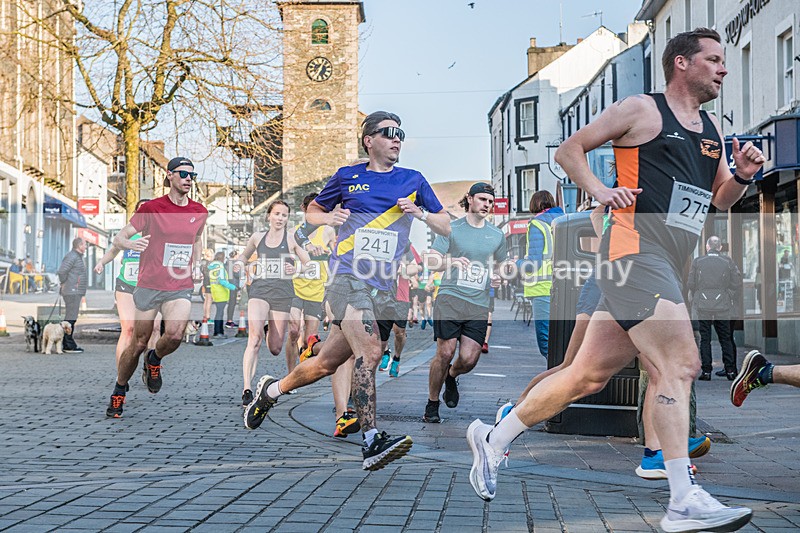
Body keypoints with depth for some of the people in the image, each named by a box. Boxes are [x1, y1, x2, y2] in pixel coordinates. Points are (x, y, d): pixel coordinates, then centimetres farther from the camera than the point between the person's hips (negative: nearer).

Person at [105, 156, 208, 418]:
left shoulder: (199, 212, 7)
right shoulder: (152, 207, -5)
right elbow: (119, 237, -3)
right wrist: (130, 243, -25)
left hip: (181, 286, 2)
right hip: (149, 285, -2)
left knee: (175, 334, -23)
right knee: (139, 343, 2)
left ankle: (153, 360, 11)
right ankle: (119, 392, 25)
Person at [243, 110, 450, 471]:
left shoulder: (413, 181, 13)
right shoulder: (347, 177, 8)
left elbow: (446, 227, 15)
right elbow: (311, 211, 21)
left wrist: (420, 213, -5)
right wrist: (329, 216, -2)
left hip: (382, 286, 4)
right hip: (348, 275, -4)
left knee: (327, 363, 8)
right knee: (369, 351, -25)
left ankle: (271, 390, 34)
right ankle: (371, 442, -26)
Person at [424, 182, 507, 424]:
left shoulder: (497, 235, 14)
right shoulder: (452, 229, 4)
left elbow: (501, 265, 28)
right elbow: (430, 261, -1)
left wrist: (499, 278, 5)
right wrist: (452, 261, -20)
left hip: (479, 304, 3)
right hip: (450, 297, -3)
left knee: (469, 359, -7)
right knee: (445, 353, -10)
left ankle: (451, 377, 29)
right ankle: (432, 404, 8)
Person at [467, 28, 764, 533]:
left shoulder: (712, 128, 22)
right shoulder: (642, 109, 1)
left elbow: (721, 199, 28)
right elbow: (569, 149, 6)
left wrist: (743, 176, 8)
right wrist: (600, 190, -9)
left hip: (668, 266, 8)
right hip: (636, 249, -8)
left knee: (589, 375, 9)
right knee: (680, 365, -17)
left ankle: (494, 439, 22)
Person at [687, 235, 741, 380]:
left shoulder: (697, 261, -2)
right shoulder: (728, 262, -1)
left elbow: (690, 284, -2)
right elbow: (737, 284, -1)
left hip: (703, 306, -1)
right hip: (723, 306, 1)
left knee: (704, 339, 5)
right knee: (726, 338, 9)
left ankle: (706, 371, 2)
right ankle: (730, 370, 7)